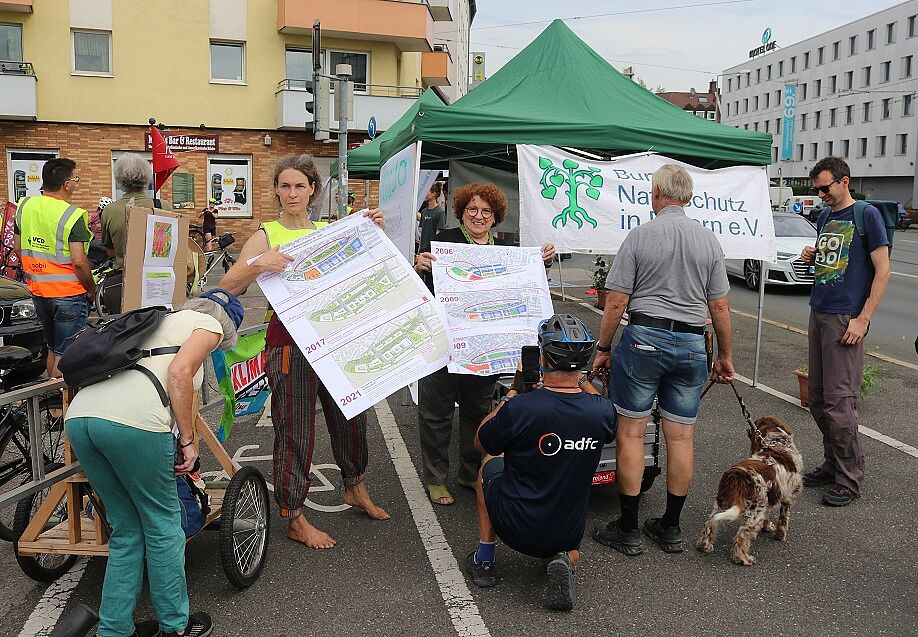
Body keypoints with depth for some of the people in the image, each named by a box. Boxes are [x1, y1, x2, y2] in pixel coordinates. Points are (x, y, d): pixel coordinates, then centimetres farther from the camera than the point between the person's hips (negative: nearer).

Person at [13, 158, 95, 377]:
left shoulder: (24, 206, 3)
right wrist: (91, 289, -7)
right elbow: (79, 262, -21)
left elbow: (17, 248, 12)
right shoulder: (72, 215, -18)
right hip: (68, 294, -7)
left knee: (52, 349, 22)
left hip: (38, 291, 7)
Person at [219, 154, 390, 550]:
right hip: (289, 340, -5)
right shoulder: (266, 237, -2)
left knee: (351, 414, 15)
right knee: (295, 427, 0)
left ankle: (355, 487, 40)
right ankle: (295, 519, 14)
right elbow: (228, 288, -9)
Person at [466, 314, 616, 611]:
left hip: (516, 529, -2)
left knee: (490, 464, 26)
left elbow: (480, 443, -3)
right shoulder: (602, 411, -16)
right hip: (570, 533, 3)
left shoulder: (518, 409, -26)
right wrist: (580, 379, 18)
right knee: (570, 550, 39)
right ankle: (564, 561, 2)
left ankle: (484, 559, 24)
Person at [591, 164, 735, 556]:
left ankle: (627, 531, 9)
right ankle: (670, 529, 20)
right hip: (691, 345, 4)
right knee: (681, 437, 9)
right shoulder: (709, 240, 6)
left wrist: (603, 349, 2)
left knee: (631, 433, 3)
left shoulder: (640, 236, -5)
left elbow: (616, 303, -8)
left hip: (643, 338, -4)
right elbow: (719, 307, 7)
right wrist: (725, 355, 17)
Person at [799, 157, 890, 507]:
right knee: (818, 399, 10)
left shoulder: (866, 215, -6)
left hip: (845, 319, -7)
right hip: (818, 314, 8)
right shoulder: (826, 218, 16)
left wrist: (862, 319, -16)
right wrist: (812, 258, 3)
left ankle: (850, 478, 3)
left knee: (839, 400, -7)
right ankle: (832, 464, 22)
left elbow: (882, 271, -9)